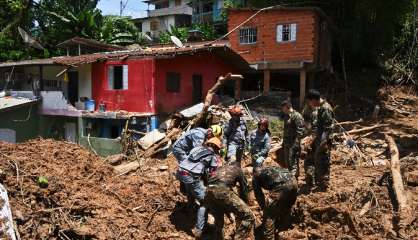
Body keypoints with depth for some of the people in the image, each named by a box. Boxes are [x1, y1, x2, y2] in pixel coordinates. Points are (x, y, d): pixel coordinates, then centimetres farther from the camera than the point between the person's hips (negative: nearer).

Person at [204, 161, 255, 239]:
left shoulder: (221, 168, 39)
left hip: (208, 191, 6)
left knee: (218, 220, 29)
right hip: (222, 191, -6)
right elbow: (244, 190, 26)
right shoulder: (238, 170, 28)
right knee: (249, 216, 1)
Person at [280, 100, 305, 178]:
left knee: (293, 163, -8)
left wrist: (297, 141, -20)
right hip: (286, 143, 10)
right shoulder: (286, 116, 15)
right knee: (287, 162, 16)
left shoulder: (297, 116, -14)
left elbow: (300, 130, -18)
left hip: (294, 144, -9)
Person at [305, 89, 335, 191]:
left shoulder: (326, 109, -20)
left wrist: (324, 141, -26)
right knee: (317, 159, 19)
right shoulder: (321, 107, 11)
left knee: (323, 162, -2)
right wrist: (316, 136, 23)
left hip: (324, 141, -10)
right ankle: (318, 181, 33)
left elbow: (328, 127, -23)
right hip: (320, 138, 10)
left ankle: (323, 185, 8)